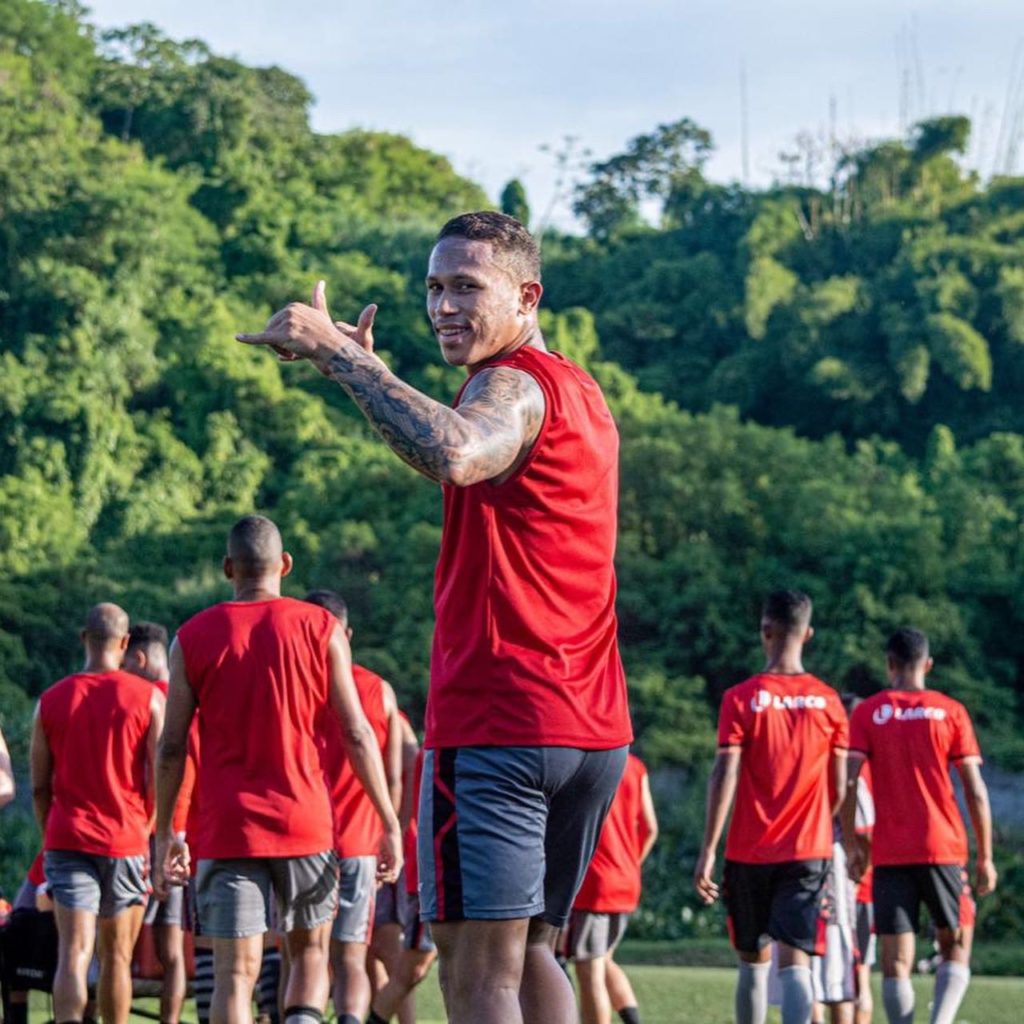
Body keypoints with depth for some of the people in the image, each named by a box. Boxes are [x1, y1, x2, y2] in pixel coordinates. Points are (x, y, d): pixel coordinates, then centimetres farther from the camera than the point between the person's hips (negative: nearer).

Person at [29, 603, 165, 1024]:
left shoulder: (50, 700, 5)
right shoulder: (148, 697, -1)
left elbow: (40, 787, 9)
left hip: (66, 838, 0)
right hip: (127, 840, 0)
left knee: (74, 952, -10)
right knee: (116, 956, 13)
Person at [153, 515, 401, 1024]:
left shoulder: (191, 638, 3)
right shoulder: (322, 628, 1)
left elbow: (172, 748, 3)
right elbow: (356, 735, -2)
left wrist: (164, 834, 12)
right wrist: (390, 823, 3)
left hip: (226, 830, 0)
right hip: (304, 824, 0)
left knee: (235, 972, -1)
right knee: (310, 951, 17)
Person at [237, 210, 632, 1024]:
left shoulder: (517, 384, -10)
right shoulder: (575, 390, 20)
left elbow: (454, 454, -34)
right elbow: (464, 466, 35)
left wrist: (337, 352, -29)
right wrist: (365, 368, 28)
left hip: (497, 721, -10)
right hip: (594, 731, 10)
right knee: (530, 952, 18)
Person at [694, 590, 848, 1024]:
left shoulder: (740, 699, -4)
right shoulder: (828, 701, 3)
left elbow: (725, 777, -10)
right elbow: (839, 788, 6)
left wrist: (708, 850, -8)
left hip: (749, 853, 0)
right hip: (808, 853, 0)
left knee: (754, 961, 15)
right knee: (794, 961, -9)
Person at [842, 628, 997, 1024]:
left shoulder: (867, 713, 4)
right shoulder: (951, 712, 3)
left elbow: (848, 781, -6)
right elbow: (975, 790, 0)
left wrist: (852, 844, 2)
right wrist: (985, 857, 5)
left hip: (889, 854, 0)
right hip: (943, 848, 0)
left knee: (896, 961, 1)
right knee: (956, 947, 12)